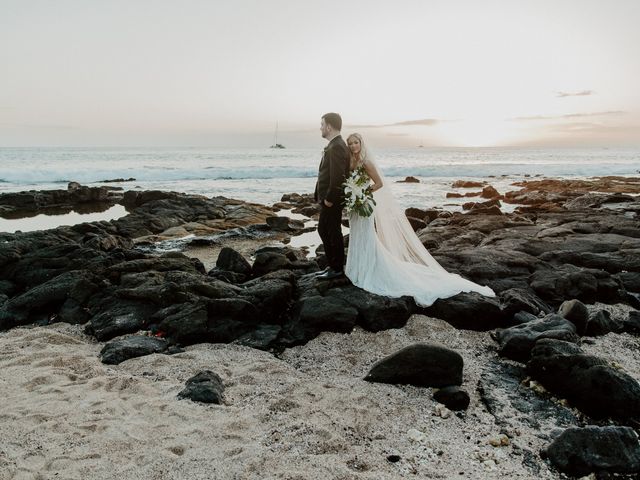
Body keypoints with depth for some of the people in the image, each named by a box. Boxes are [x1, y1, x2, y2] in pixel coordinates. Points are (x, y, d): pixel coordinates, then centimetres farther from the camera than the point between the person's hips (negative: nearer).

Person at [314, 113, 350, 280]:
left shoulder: (336, 147, -20)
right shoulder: (335, 145, 12)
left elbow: (337, 176, -25)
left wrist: (329, 198, -19)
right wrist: (322, 196, 12)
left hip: (332, 200, -10)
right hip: (328, 198, 10)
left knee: (333, 234, 1)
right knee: (323, 230, 17)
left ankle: (337, 269, 14)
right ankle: (332, 265, 27)